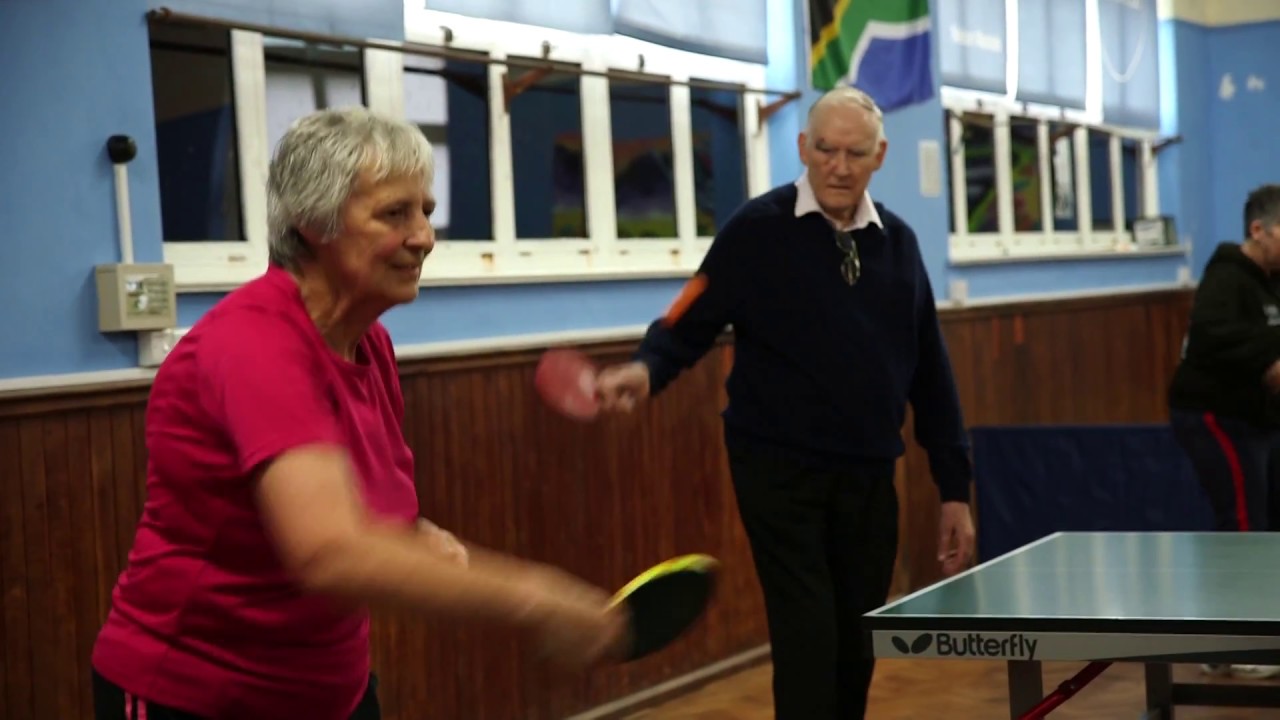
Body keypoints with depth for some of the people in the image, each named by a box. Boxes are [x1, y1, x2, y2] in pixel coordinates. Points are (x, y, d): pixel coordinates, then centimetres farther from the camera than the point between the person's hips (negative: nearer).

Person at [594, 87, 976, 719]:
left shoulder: (898, 243, 9)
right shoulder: (757, 230, -5)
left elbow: (929, 374, 11)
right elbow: (690, 323, -8)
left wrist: (954, 487, 10)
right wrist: (646, 369, -30)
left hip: (869, 477, 5)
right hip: (780, 471, -5)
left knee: (858, 649, 11)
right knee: (807, 646, -7)